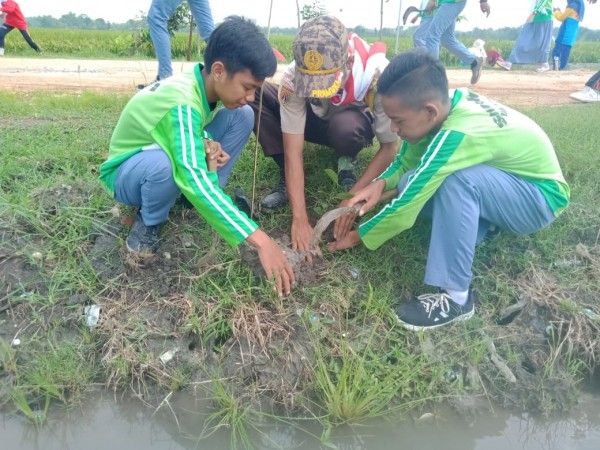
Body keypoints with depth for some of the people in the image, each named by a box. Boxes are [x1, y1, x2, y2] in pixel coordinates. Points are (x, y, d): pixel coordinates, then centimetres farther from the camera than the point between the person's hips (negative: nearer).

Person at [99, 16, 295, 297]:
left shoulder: (204, 85, -15)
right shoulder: (182, 103, -38)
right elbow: (194, 180, -48)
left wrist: (208, 145, -23)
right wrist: (260, 240, -51)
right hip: (127, 173, -6)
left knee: (242, 117, -10)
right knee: (164, 162, -44)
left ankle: (205, 199, 0)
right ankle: (149, 221, -10)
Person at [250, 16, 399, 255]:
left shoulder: (378, 75, -36)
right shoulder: (293, 78, -33)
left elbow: (389, 147, -25)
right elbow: (293, 152, -31)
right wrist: (300, 219, -36)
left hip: (355, 124, -2)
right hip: (317, 121, 2)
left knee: (345, 127, -41)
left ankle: (346, 160, -5)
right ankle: (288, 179, -15)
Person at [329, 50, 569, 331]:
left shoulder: (457, 135, -36)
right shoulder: (447, 103, -13)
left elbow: (406, 207, -30)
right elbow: (406, 160, 2)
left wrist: (357, 237, -16)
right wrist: (381, 183, -18)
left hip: (541, 196, -8)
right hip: (507, 180, 8)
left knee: (456, 179, -37)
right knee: (410, 183, -9)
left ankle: (455, 297, -25)